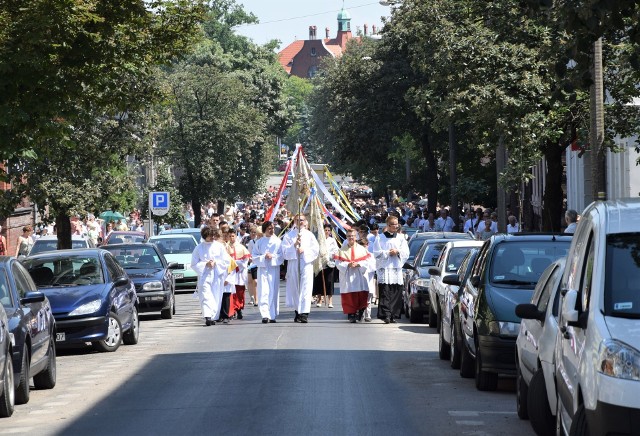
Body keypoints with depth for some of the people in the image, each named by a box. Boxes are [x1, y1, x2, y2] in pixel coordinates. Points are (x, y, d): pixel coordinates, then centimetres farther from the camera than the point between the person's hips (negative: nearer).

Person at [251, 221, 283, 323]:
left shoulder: (277, 241, 6)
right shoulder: (259, 242, 7)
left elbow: (281, 255, 3)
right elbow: (254, 256, 4)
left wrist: (272, 256, -13)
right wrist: (264, 257, -11)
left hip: (274, 269, 0)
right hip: (262, 269, 0)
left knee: (273, 292, 1)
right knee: (263, 292, -9)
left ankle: (273, 315, 7)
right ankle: (265, 315, -15)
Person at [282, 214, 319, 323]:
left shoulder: (309, 235, 10)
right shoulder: (289, 235, 10)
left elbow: (315, 249, 3)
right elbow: (285, 250, 1)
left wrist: (304, 250, -10)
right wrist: (294, 246, -13)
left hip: (306, 262, -1)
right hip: (293, 263, 1)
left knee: (306, 288, -10)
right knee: (294, 288, 3)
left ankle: (304, 313, -15)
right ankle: (298, 311, 14)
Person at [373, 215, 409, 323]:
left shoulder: (401, 239, 15)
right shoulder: (380, 238, 7)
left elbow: (406, 253, 7)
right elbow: (377, 253, -1)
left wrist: (397, 252, -10)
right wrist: (388, 253, -8)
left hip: (397, 269, 3)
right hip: (384, 269, -3)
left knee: (396, 294, -1)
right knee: (385, 293, -11)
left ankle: (393, 315, 3)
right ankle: (386, 314, -16)